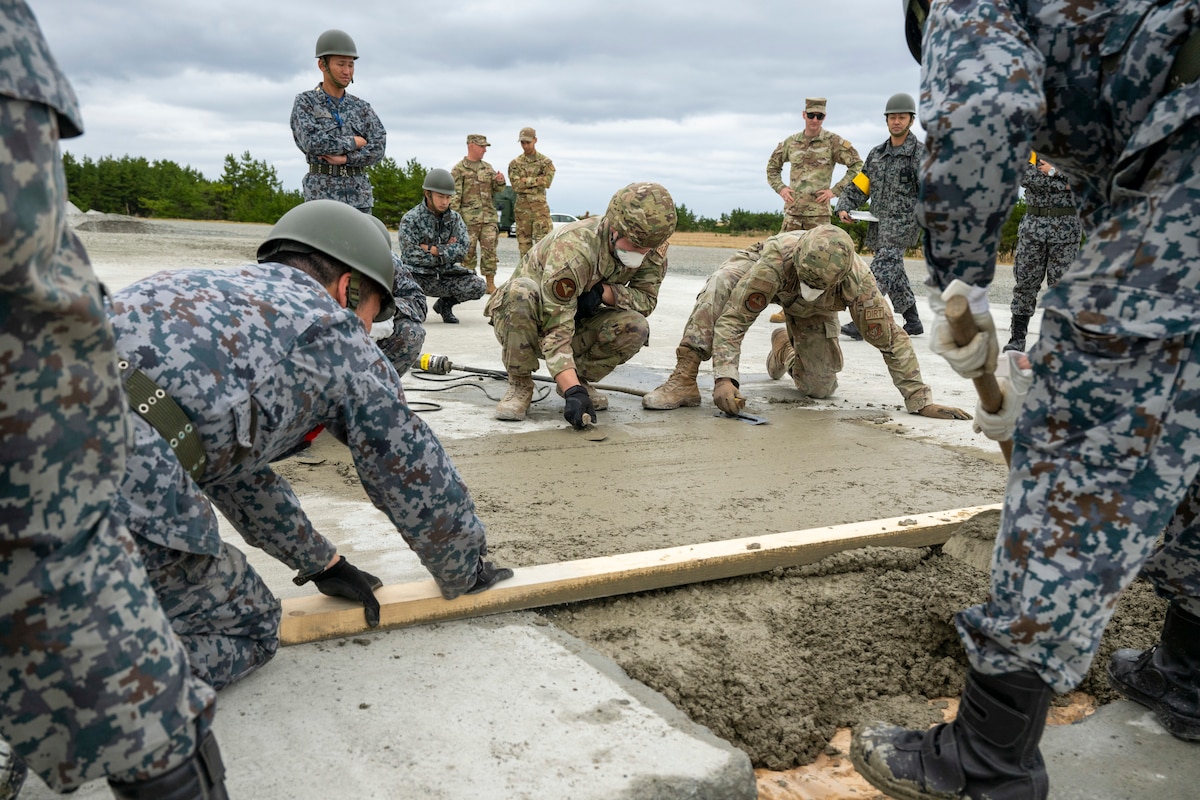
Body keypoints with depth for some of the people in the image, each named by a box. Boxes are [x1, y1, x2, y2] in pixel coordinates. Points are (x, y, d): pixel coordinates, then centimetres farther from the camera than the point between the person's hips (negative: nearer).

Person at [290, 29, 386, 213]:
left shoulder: (362, 107, 12)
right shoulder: (305, 102, 1)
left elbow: (378, 149, -2)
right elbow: (313, 143, -16)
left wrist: (346, 158, -16)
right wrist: (354, 142, -7)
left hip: (359, 198, 4)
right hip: (322, 196, -4)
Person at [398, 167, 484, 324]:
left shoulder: (454, 218, 6)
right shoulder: (410, 219, -6)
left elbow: (462, 250, -7)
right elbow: (410, 256, -16)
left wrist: (433, 250, -16)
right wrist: (447, 249, -10)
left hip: (446, 275, 4)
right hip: (418, 275, -4)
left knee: (477, 285, -20)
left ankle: (445, 303, 11)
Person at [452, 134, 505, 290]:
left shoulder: (488, 167, 16)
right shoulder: (459, 169, -1)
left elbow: (497, 189, 20)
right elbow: (454, 196, -5)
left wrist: (500, 181, -3)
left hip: (489, 217, 4)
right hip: (469, 218, -4)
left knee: (490, 250, 0)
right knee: (468, 251, 1)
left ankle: (490, 284, 5)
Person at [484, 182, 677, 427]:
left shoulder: (653, 248, -16)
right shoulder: (571, 250, -36)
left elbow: (646, 300, -10)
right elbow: (555, 333, -39)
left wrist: (604, 291, -30)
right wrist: (573, 393, -49)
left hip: (579, 321, 5)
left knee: (635, 328, -25)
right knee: (520, 292, -39)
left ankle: (579, 377, 0)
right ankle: (520, 384, -17)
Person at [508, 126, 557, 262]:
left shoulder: (545, 162, 6)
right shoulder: (515, 163, 8)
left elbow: (547, 181, -10)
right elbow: (516, 185, -6)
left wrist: (526, 180, -9)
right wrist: (536, 181, -9)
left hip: (540, 206, -1)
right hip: (522, 207, 2)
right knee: (524, 241, 4)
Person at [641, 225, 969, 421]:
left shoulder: (858, 281, -39)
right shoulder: (777, 256, -46)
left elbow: (891, 340, -30)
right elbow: (734, 317, -44)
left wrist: (921, 401, -26)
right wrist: (724, 376, -55)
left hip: (812, 312, 3)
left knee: (821, 388, -1)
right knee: (719, 287, -38)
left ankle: (784, 348, 33)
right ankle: (684, 380, -35)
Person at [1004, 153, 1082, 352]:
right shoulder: (1029, 151, 9)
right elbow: (1025, 177, -10)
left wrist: (1053, 171, -13)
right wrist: (1062, 182, -12)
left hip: (1065, 226, -1)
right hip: (1033, 223, 1)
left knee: (1061, 284, 0)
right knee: (1024, 282, 3)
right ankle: (1017, 338, 10)